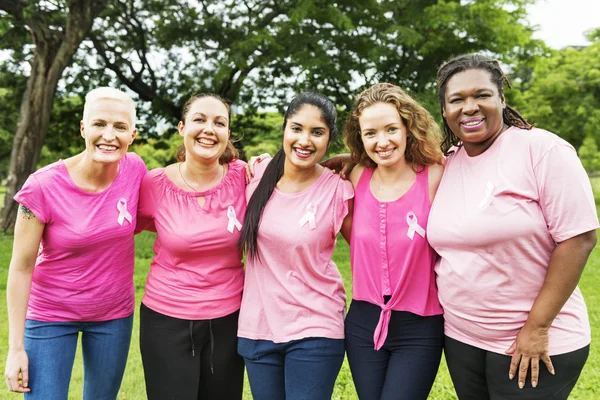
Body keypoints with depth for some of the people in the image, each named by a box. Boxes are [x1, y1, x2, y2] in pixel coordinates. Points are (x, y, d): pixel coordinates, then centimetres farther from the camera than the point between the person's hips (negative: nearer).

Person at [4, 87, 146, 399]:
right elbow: (21, 268, -13)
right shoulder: (44, 186, -20)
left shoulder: (135, 169, -12)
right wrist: (16, 347, -11)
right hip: (51, 316, -3)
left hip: (114, 314, 3)